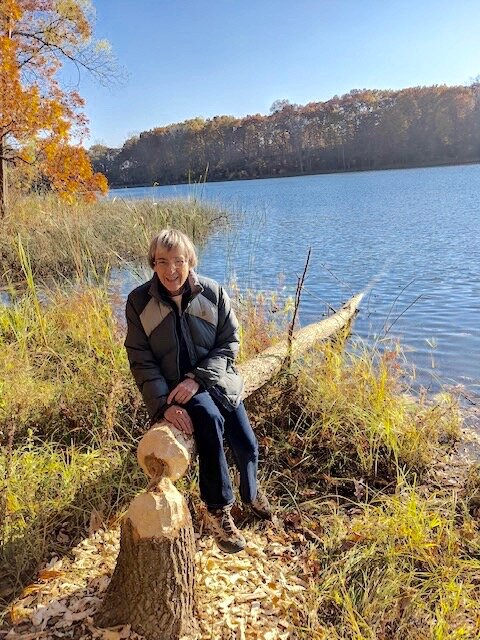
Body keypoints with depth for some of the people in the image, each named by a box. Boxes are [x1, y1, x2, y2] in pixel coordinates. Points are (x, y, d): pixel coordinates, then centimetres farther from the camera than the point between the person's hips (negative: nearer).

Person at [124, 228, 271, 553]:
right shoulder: (139, 301, -9)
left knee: (248, 446, -5)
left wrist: (197, 377, -18)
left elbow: (230, 343, -3)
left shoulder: (213, 292, -6)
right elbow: (141, 359, -8)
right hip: (173, 388, -2)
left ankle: (252, 493, 34)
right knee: (209, 417, -32)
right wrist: (164, 404, -20)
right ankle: (218, 510, -13)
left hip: (216, 379, 3)